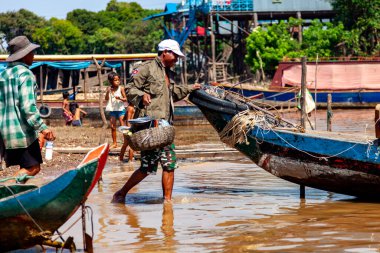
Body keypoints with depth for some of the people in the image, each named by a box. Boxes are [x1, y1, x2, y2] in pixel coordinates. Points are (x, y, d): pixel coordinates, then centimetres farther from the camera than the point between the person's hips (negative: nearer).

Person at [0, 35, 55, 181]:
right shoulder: (25, 74, -11)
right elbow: (28, 106, -19)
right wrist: (42, 128, -19)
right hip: (23, 131, -8)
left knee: (26, 168, 13)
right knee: (32, 168, -5)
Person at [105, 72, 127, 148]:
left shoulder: (121, 88, -6)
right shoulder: (109, 89, 3)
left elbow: (125, 99, -4)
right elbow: (106, 99, 1)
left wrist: (120, 98, -24)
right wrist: (108, 92, -15)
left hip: (120, 109, -4)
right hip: (112, 110, 4)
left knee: (122, 126, -7)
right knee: (113, 127, 8)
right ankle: (114, 143, 17)